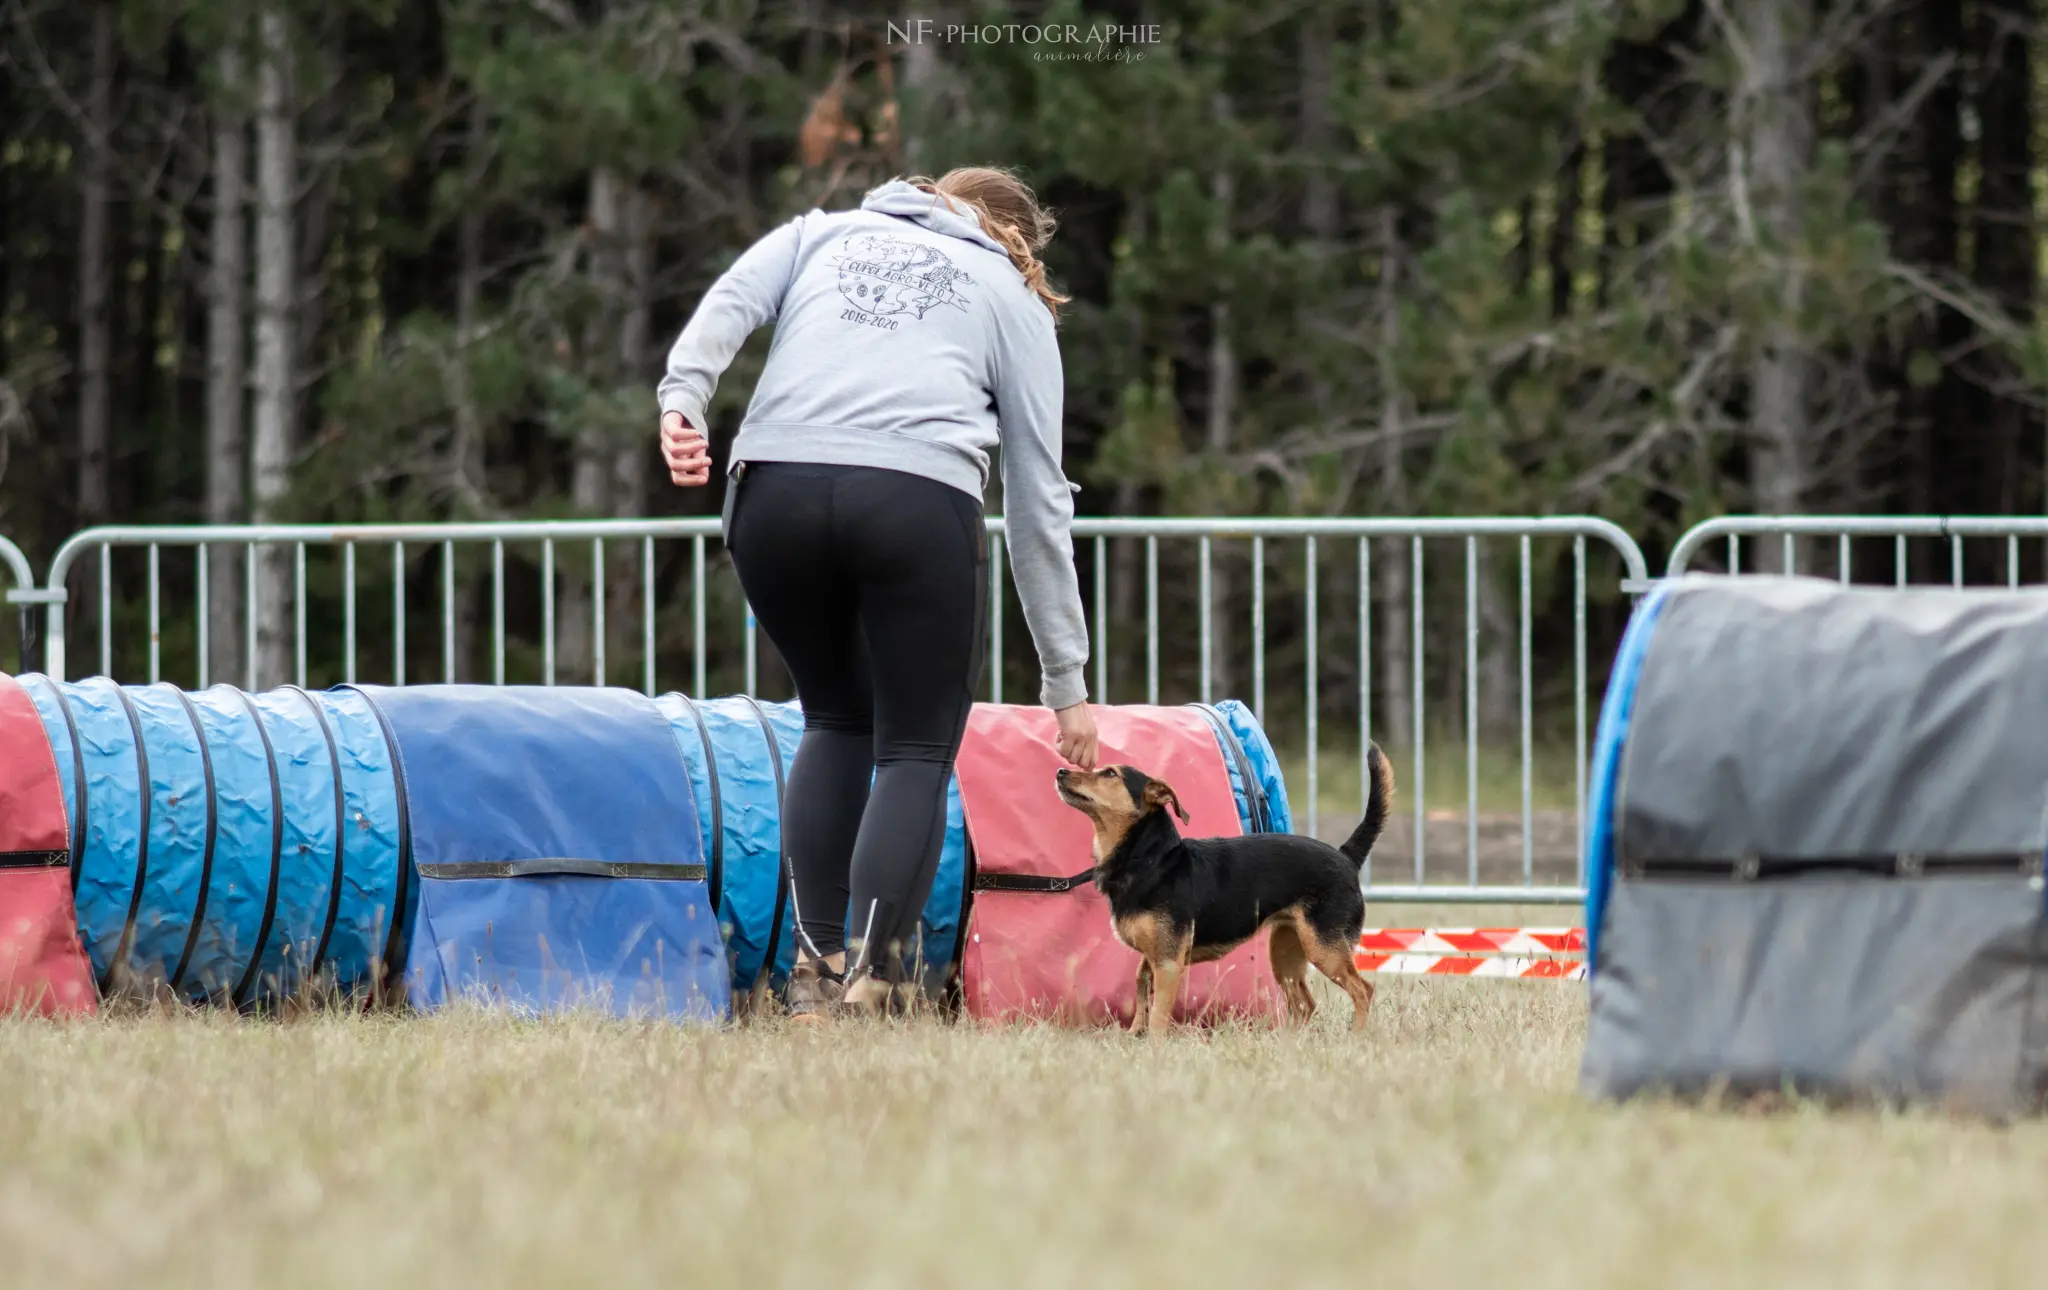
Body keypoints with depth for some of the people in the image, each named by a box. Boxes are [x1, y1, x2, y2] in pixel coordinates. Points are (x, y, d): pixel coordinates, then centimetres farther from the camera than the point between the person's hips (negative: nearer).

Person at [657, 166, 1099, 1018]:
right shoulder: (1014, 301, 25)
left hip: (774, 492, 2)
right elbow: (1038, 499, 23)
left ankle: (816, 965, 13)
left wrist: (682, 401, -8)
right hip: (919, 497, -2)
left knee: (837, 720, 23)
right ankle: (871, 982, -8)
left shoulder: (822, 234, 30)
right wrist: (1066, 678, 24)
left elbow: (731, 300, 7)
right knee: (917, 748, 9)